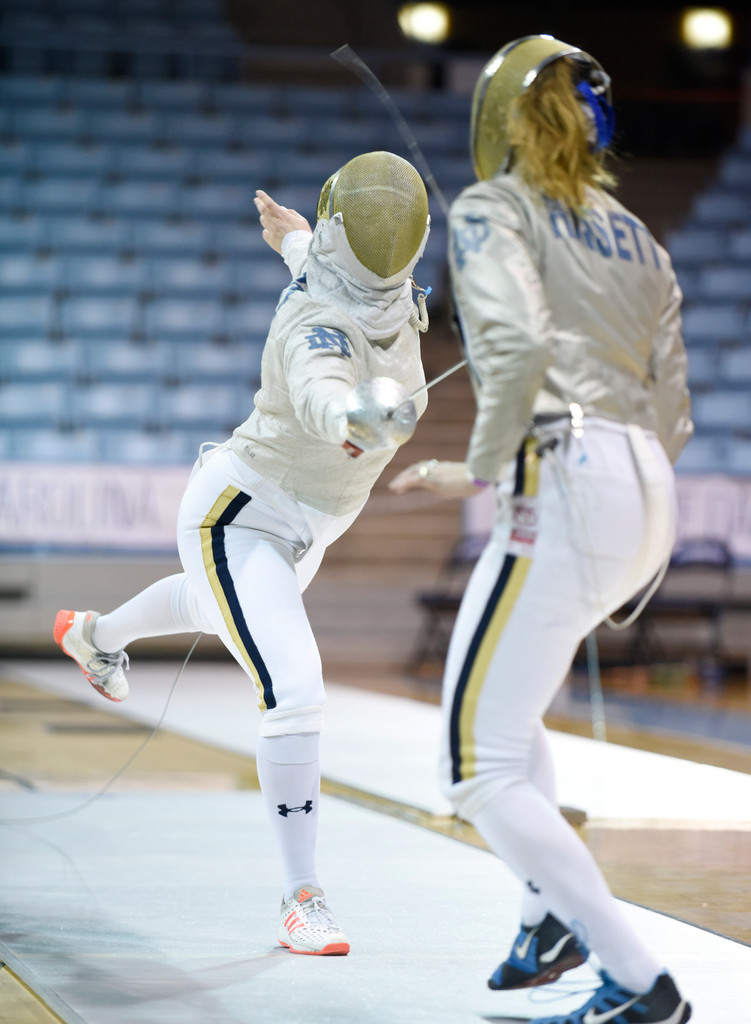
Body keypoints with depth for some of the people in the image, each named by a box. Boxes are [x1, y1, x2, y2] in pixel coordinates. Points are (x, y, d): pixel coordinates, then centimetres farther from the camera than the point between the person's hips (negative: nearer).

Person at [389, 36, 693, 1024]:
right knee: (496, 697, 30)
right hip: (646, 496, 8)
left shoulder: (491, 210, 1)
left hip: (564, 488, -8)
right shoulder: (636, 237, 22)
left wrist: (481, 468, -7)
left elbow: (518, 340, -20)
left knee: (482, 772, -2)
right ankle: (554, 919, 23)